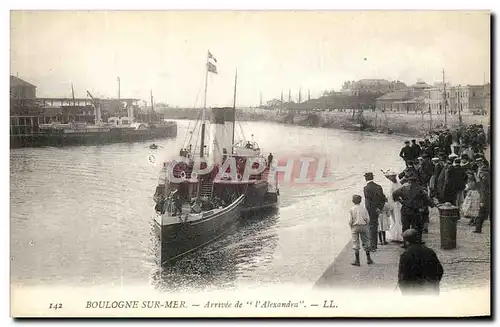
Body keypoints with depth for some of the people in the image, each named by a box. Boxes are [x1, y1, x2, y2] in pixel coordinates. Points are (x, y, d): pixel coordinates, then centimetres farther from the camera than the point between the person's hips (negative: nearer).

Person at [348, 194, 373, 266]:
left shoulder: (351, 209, -5)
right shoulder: (364, 208, 0)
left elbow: (350, 221, -8)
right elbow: (368, 219, -3)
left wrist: (351, 228, 7)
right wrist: (365, 225, 11)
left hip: (355, 227, -2)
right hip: (363, 226, 2)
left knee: (355, 243, 3)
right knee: (366, 242, 12)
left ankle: (357, 261, 4)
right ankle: (368, 259, 17)